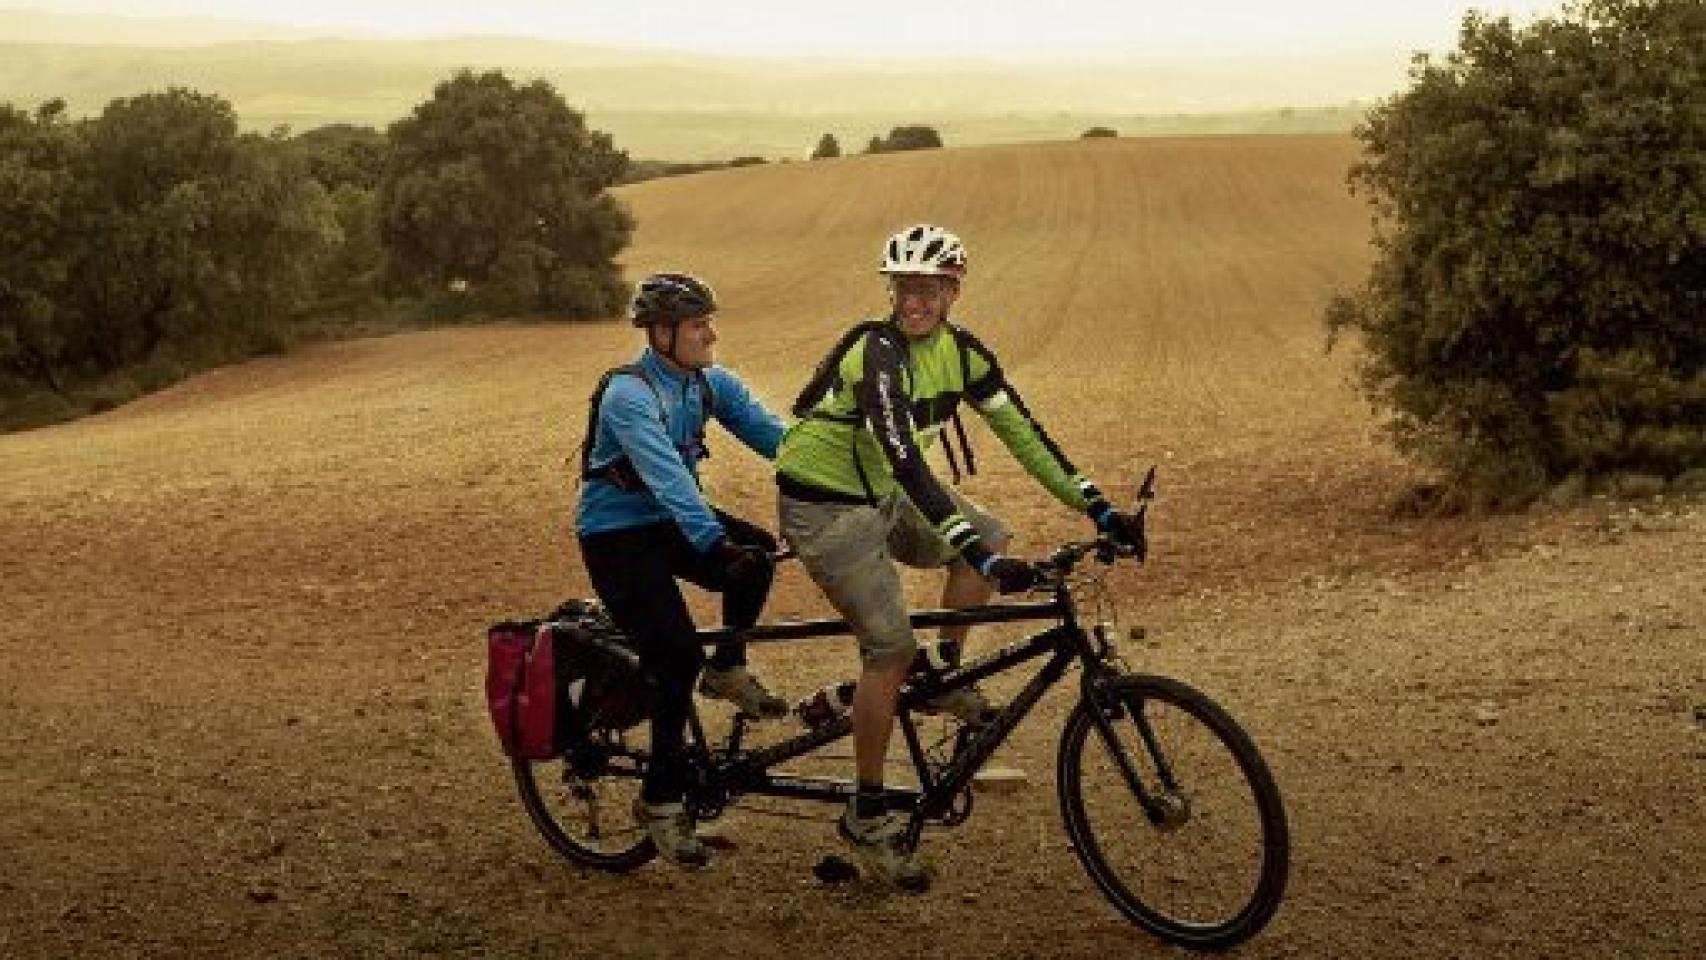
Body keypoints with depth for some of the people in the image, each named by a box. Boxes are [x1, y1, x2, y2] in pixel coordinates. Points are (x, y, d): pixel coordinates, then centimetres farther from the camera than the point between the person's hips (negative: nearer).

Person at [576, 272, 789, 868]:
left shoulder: (712, 384, -1)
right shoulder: (629, 394, -23)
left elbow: (774, 435, -9)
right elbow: (666, 476, -36)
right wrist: (714, 544, -47)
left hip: (671, 522, 7)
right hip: (616, 534, -7)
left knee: (760, 551, -22)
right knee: (678, 658, -19)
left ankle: (729, 671, 2)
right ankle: (662, 801, -5)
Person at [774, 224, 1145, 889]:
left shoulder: (960, 351, -3)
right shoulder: (877, 351, -27)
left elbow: (1019, 429, 0)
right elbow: (903, 459, -37)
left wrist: (1096, 507, -7)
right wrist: (978, 553, -45)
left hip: (883, 494, 8)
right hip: (825, 507, -8)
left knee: (988, 540, -2)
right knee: (891, 646, -13)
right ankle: (866, 816, -2)